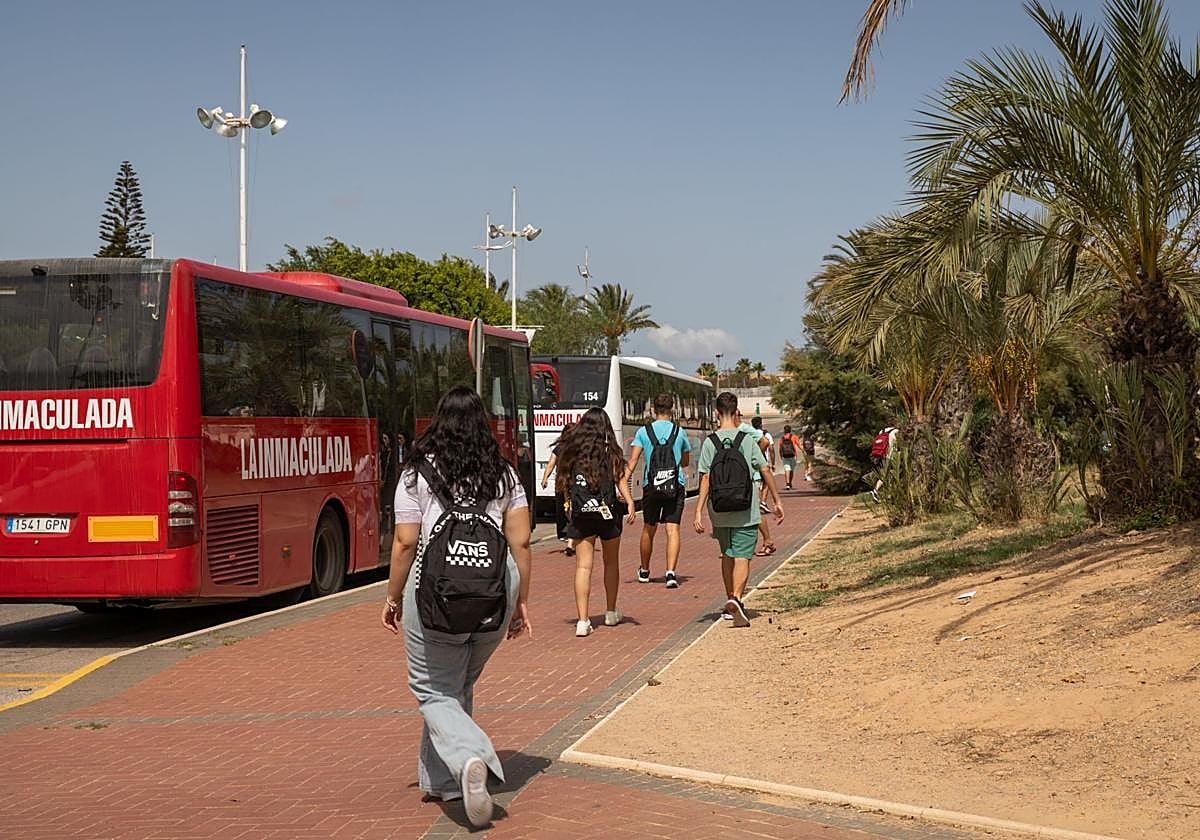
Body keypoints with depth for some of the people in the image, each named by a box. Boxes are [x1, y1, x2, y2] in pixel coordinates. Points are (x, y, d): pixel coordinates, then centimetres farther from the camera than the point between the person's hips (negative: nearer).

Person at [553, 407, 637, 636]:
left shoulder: (571, 450, 5)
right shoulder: (609, 450, -1)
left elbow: (564, 481, 4)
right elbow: (620, 477, -10)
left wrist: (570, 504, 12)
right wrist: (630, 502, -16)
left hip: (580, 514, 1)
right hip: (607, 511, -1)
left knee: (583, 566, -1)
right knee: (611, 562, 17)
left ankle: (583, 620, -11)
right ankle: (611, 613, 30)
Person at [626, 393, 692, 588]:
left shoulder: (643, 432, 1)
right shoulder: (679, 432, 4)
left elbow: (632, 461, -8)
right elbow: (685, 462, 18)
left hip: (651, 486, 1)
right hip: (676, 485, -1)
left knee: (649, 529, 17)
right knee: (672, 529, -4)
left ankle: (644, 571, 33)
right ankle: (671, 572, -21)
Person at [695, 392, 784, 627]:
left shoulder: (710, 442, -3)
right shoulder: (747, 440, -4)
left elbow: (705, 478, -8)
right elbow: (765, 472, -2)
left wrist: (699, 511, -8)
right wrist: (776, 502, 7)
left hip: (719, 512, 2)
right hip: (745, 513, -2)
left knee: (727, 555, 18)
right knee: (742, 557, -4)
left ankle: (731, 605, 27)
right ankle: (736, 598, -26)